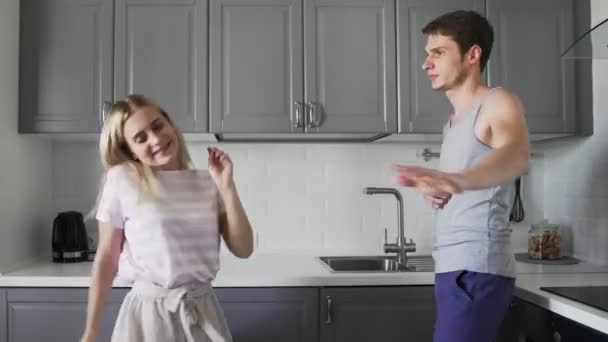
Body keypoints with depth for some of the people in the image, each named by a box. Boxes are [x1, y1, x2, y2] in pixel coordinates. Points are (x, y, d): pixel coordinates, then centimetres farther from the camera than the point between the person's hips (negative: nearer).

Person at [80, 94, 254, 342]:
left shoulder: (206, 182, 1)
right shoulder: (122, 180, -6)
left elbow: (243, 249, -1)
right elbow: (107, 257, -2)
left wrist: (227, 187, -9)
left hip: (202, 310, 3)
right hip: (149, 311, -2)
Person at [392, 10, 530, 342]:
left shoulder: (498, 103, -7)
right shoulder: (453, 123, 18)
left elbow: (515, 155, -30)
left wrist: (458, 180, -51)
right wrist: (436, 189, 4)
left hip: (477, 268, -8)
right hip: (453, 267, 8)